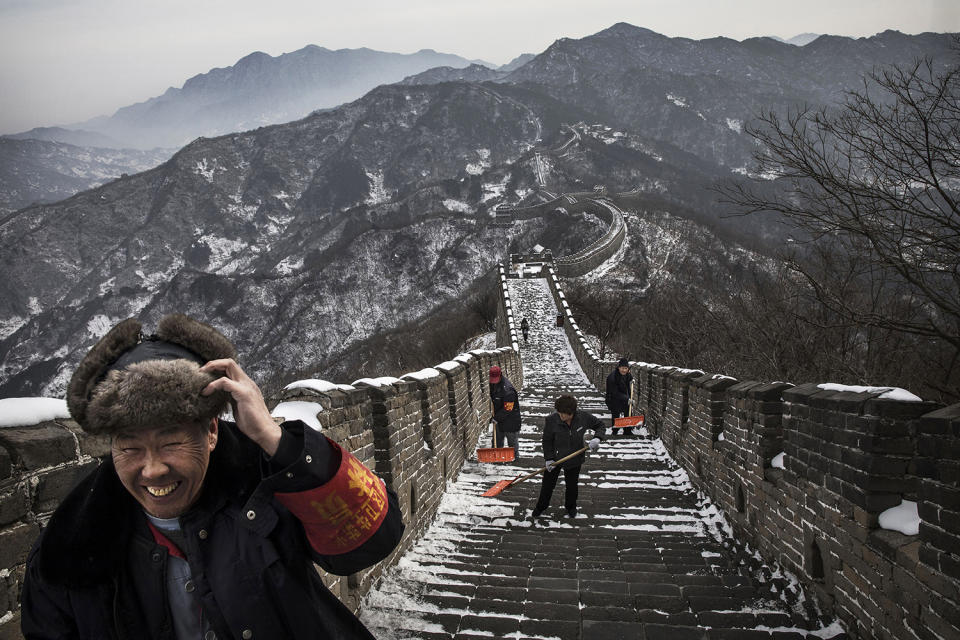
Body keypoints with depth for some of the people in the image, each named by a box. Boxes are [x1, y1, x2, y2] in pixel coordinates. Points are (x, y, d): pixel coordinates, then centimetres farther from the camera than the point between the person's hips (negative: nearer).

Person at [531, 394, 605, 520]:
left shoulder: (583, 418, -20)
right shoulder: (551, 420, -24)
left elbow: (600, 425, -3)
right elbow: (547, 441, -10)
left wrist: (596, 438, -20)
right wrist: (549, 458, -15)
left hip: (574, 459, 1)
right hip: (554, 458, -1)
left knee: (572, 485, 19)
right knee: (548, 484, 14)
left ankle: (571, 508, 46)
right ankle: (540, 507, 40)